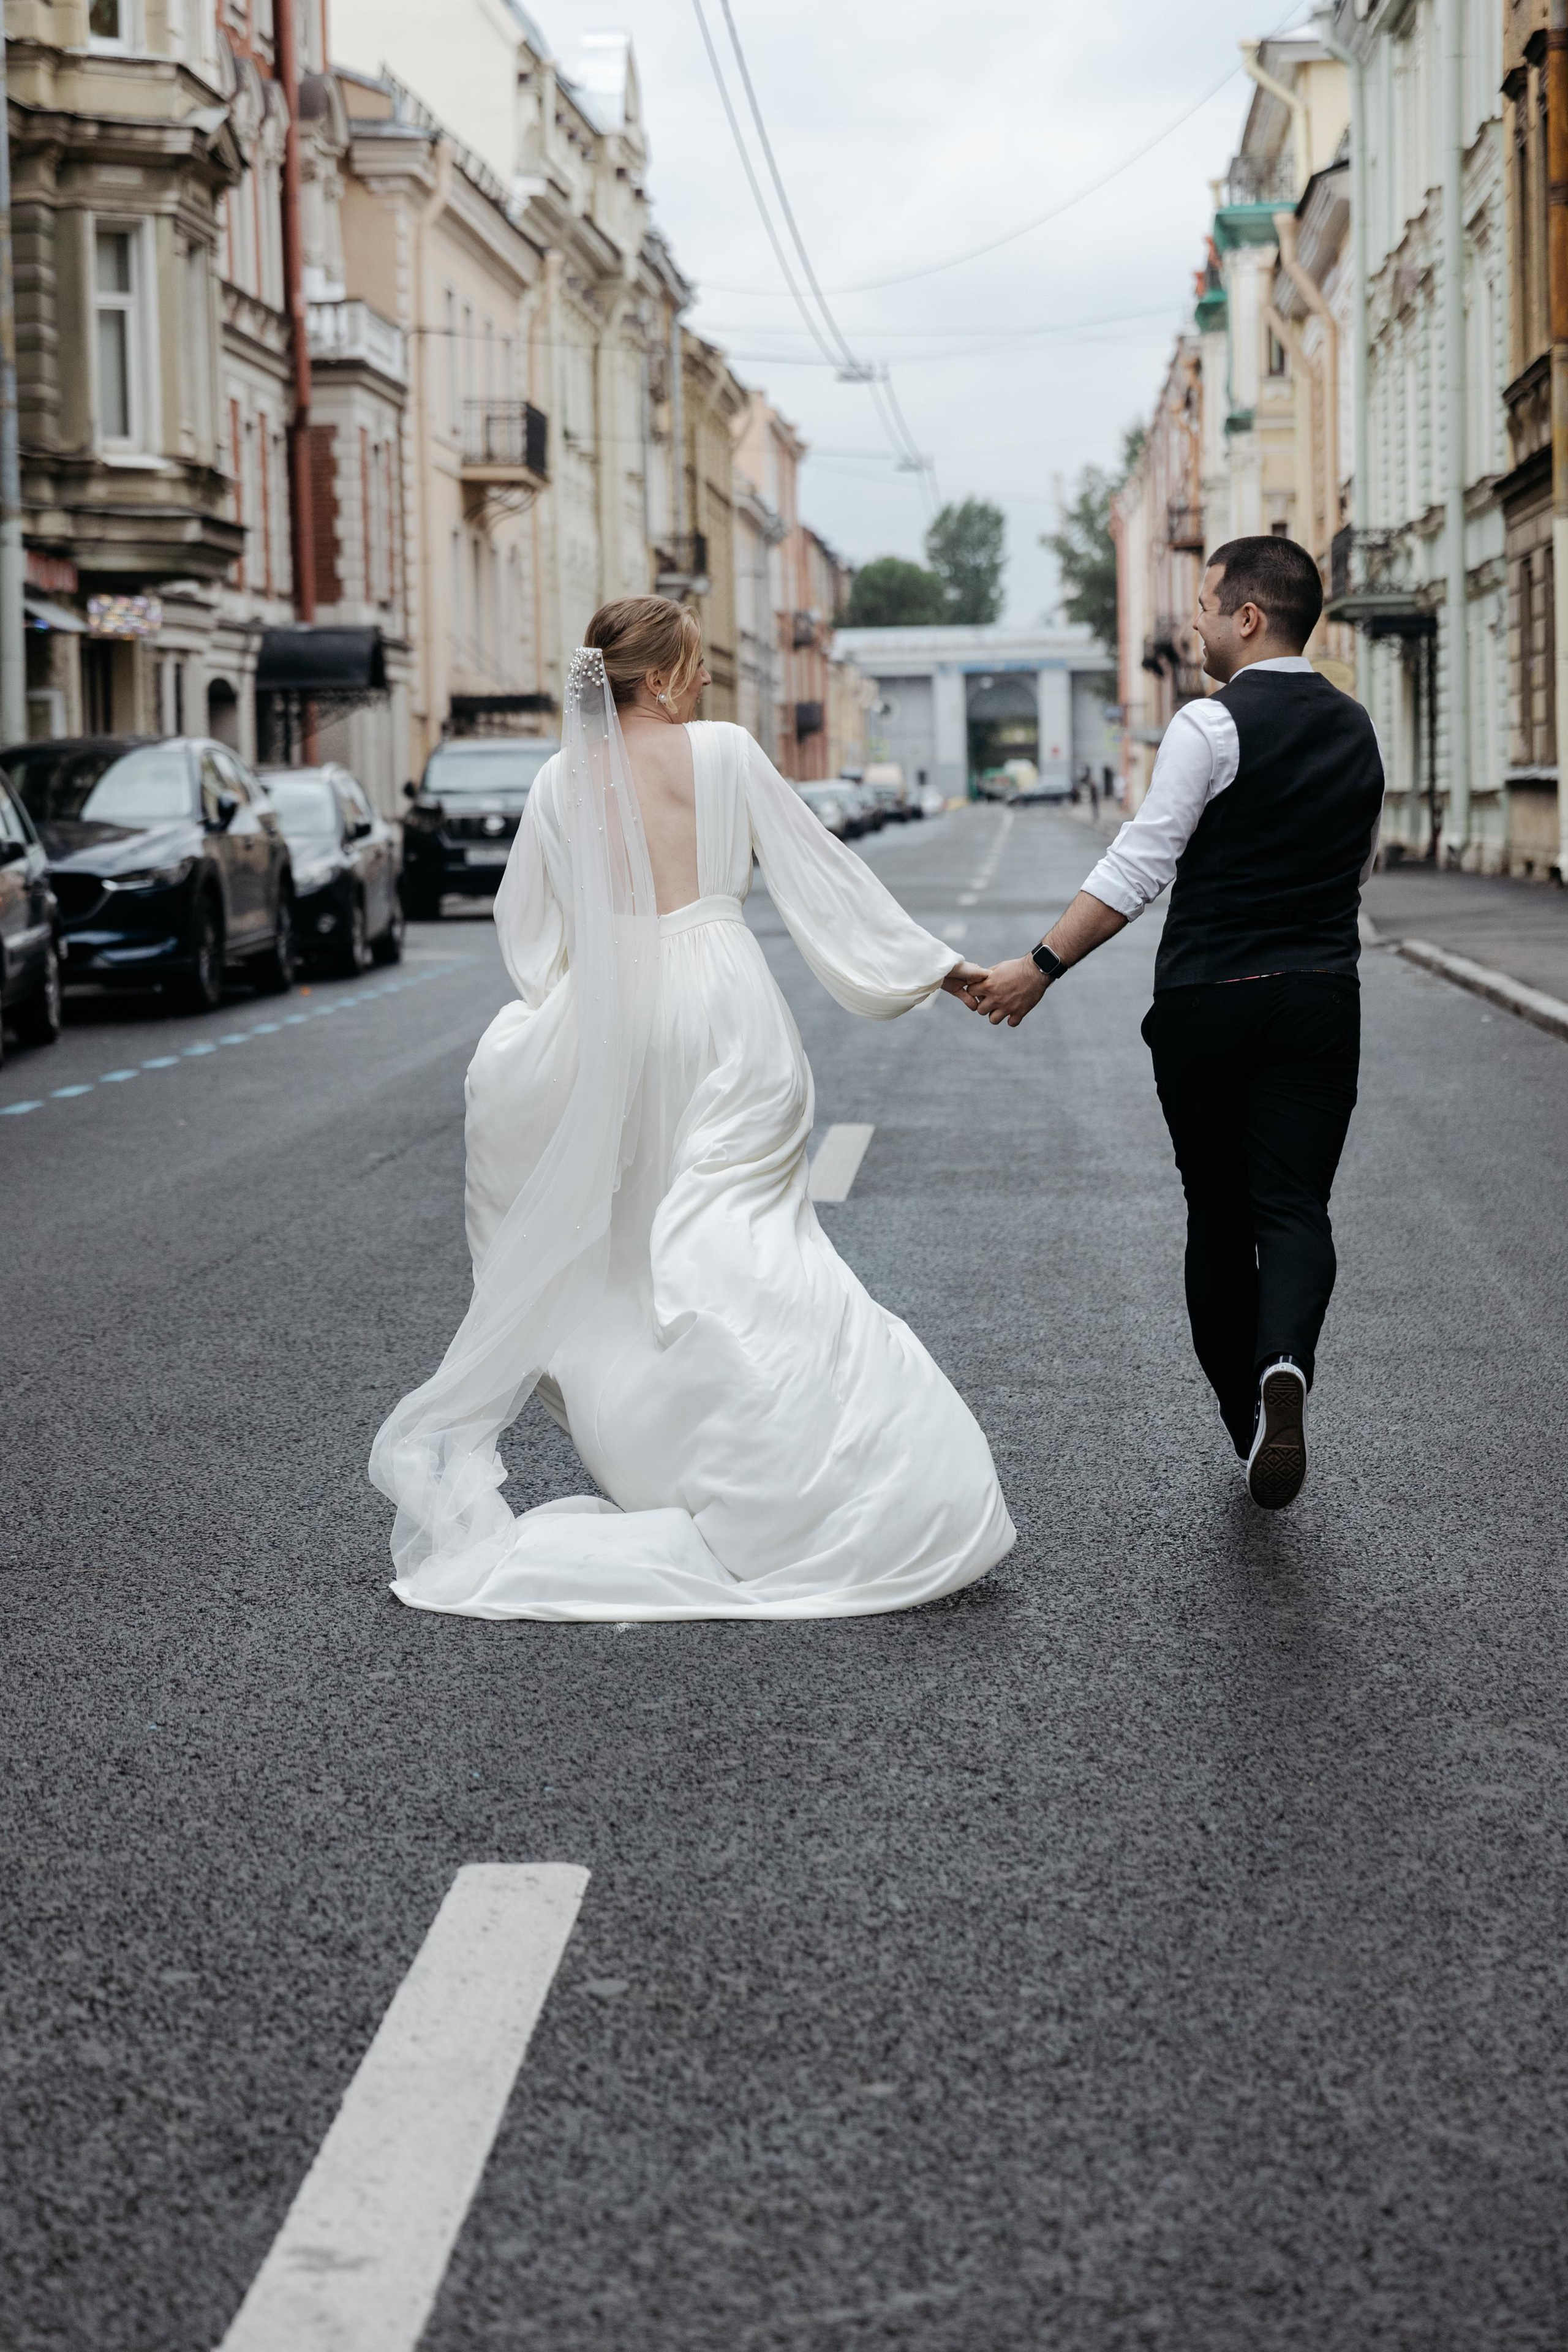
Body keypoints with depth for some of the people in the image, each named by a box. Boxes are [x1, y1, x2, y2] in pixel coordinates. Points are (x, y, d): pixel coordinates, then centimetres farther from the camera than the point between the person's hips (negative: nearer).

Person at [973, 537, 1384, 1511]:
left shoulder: (1211, 726, -10)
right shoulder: (1356, 729, 10)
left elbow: (1139, 867, -15)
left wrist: (1042, 966, -11)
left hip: (1208, 1000, -3)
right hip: (1321, 998, 4)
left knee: (1219, 1212, 10)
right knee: (1295, 1207, -1)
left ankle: (1246, 1420, 17)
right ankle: (1284, 1365, -29)